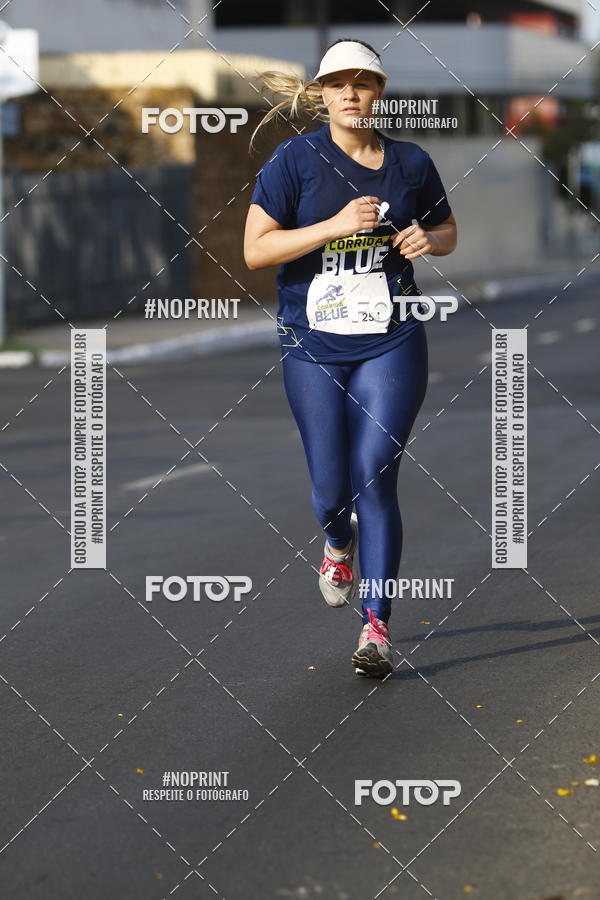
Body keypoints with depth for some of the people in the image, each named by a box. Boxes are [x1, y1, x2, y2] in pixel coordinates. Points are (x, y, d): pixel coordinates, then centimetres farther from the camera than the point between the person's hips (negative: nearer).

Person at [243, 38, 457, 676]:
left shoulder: (411, 164, 5)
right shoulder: (294, 160, -4)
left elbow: (447, 230, 20)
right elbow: (255, 250, -9)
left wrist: (428, 239, -4)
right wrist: (336, 225, -19)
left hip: (391, 344, 0)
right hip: (312, 348, 0)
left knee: (375, 478, -10)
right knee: (331, 487, 4)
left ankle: (376, 626, -7)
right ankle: (338, 545, 43)